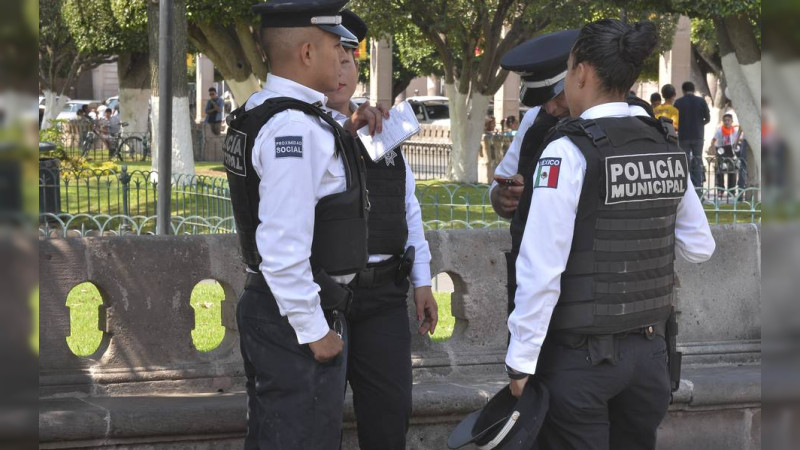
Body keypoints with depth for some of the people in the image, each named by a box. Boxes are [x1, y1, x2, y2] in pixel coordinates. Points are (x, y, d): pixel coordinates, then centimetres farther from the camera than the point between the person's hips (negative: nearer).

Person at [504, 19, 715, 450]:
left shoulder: (569, 152, -15)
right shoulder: (668, 148, 4)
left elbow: (541, 268, -18)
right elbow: (700, 247, 14)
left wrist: (521, 359, -12)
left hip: (580, 354, -6)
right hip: (649, 349, 6)